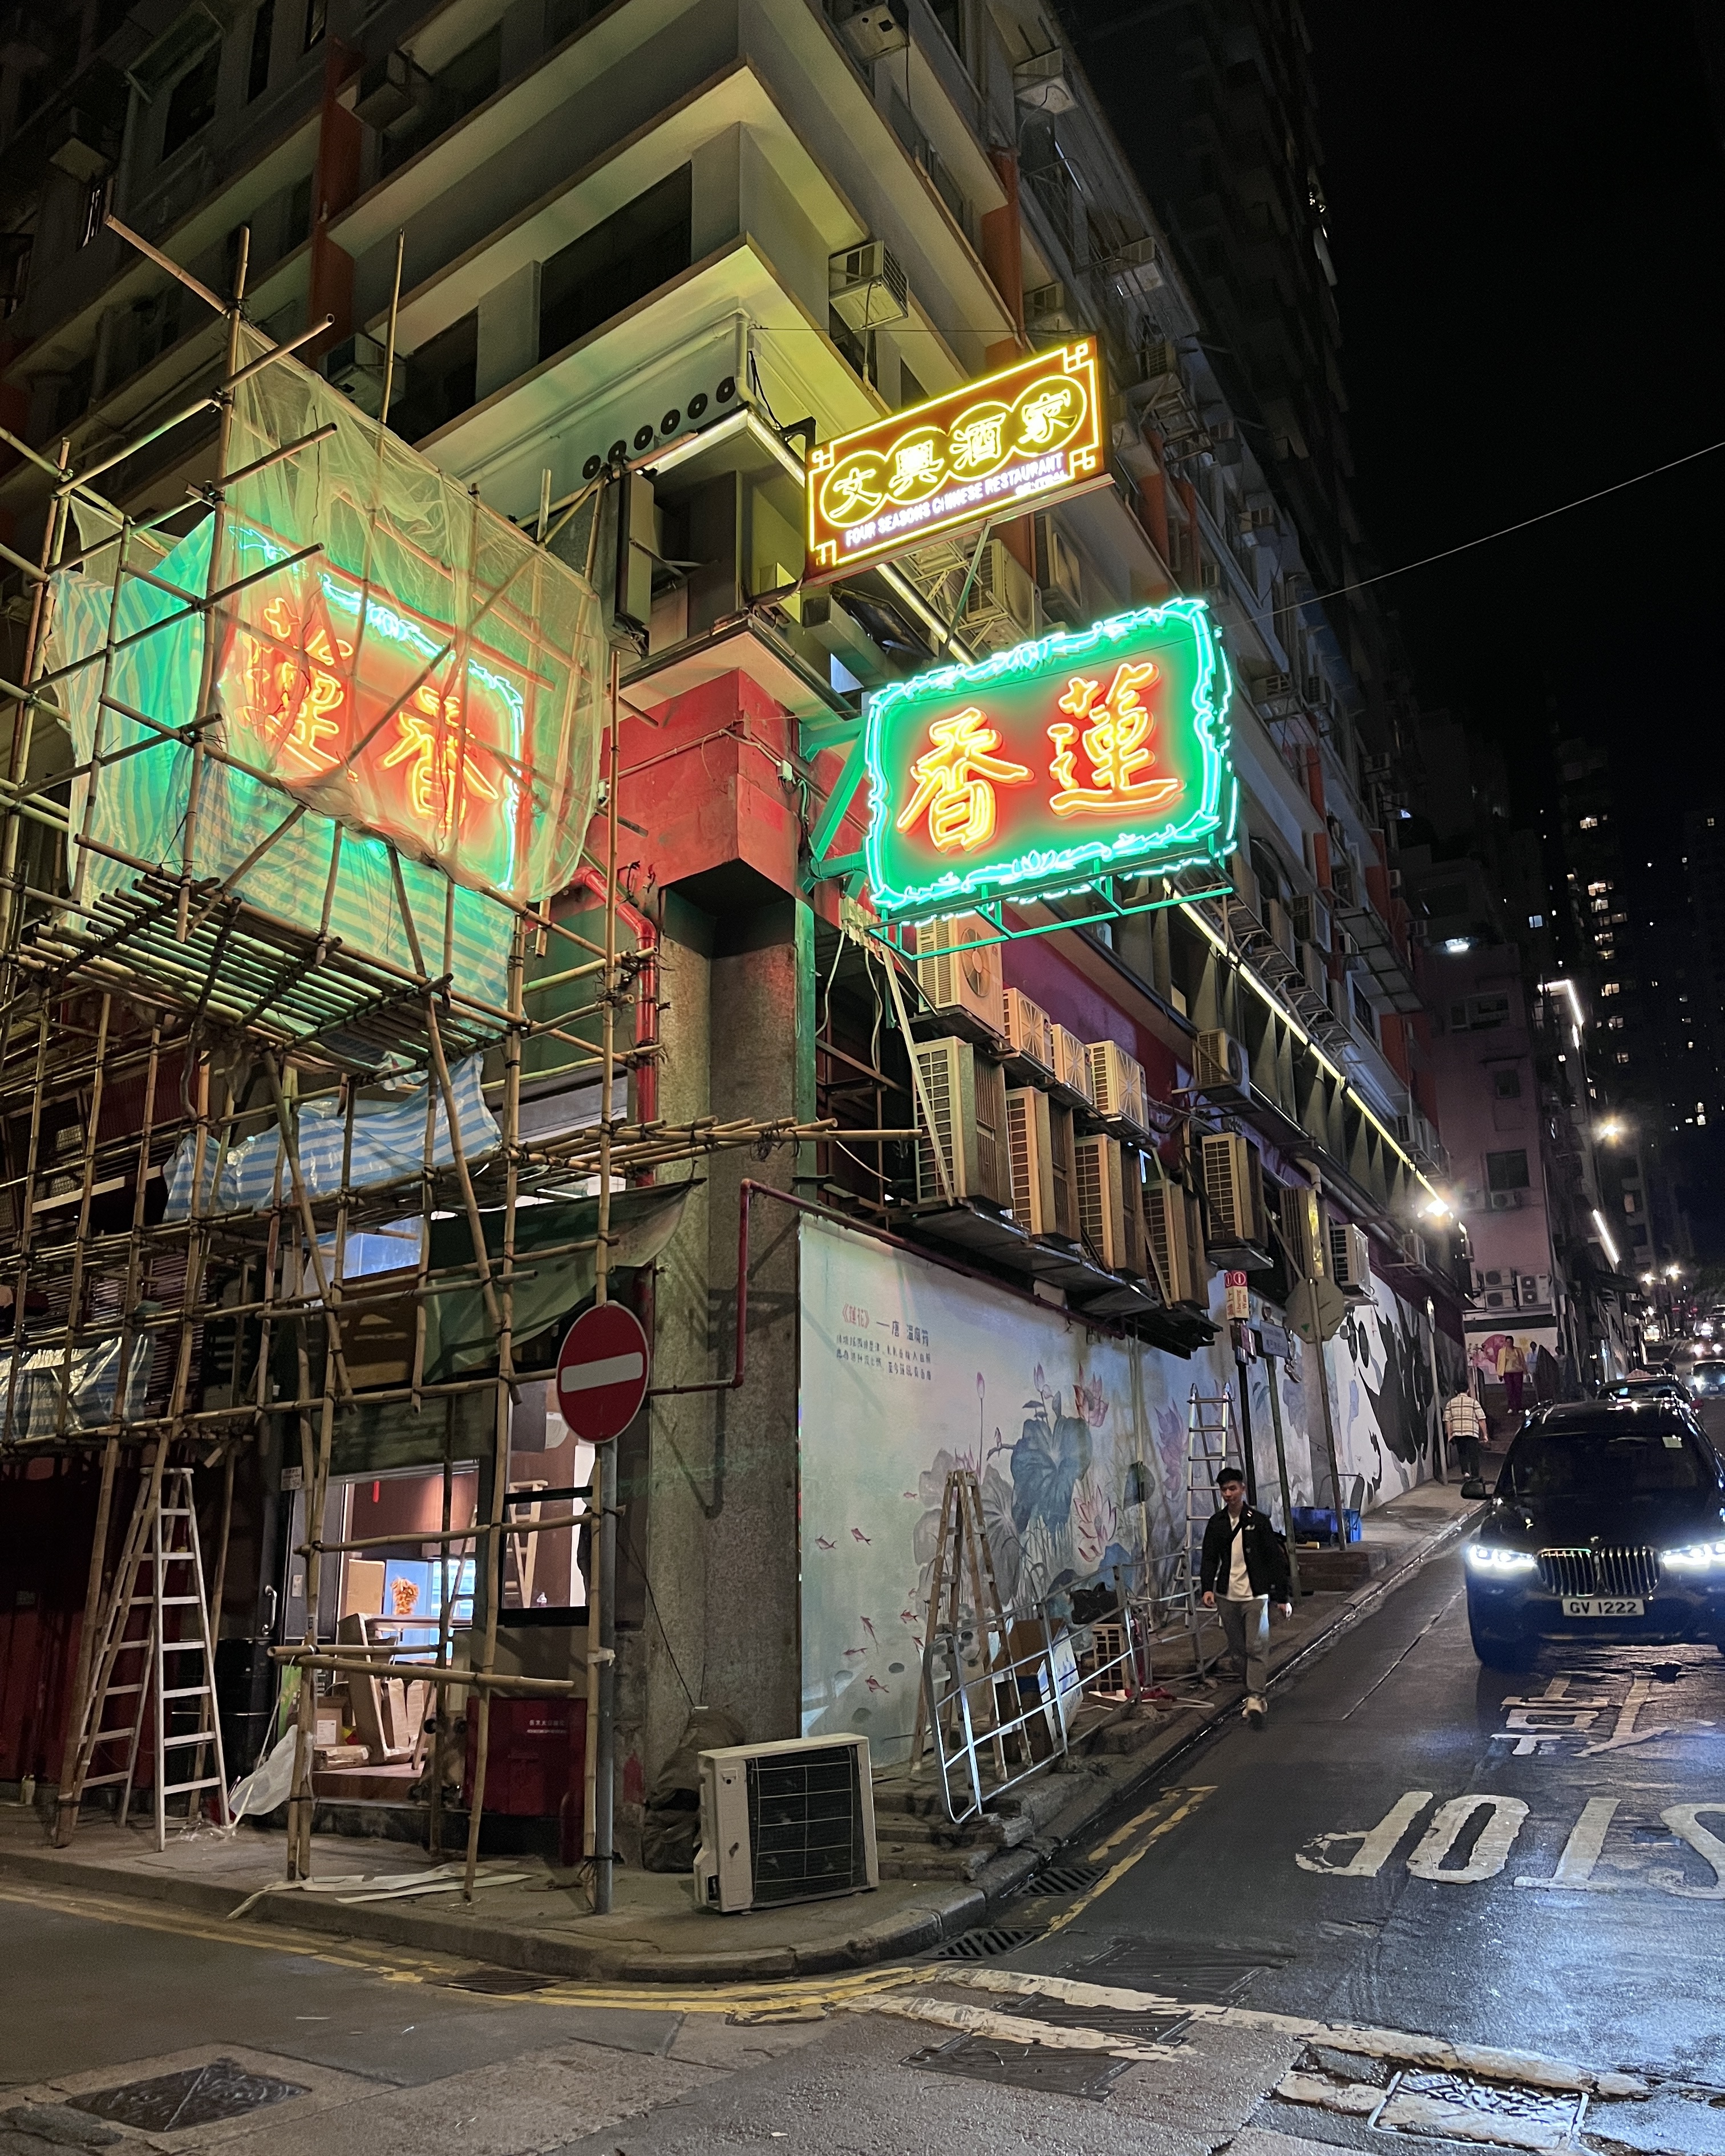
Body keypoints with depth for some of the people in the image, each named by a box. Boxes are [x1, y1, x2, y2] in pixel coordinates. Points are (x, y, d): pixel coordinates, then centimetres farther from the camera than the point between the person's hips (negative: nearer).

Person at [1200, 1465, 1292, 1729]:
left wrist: (1283, 1598, -2)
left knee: (1257, 1647, -9)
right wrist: (1207, 1588, -11)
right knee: (1238, 1648, 11)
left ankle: (1255, 1699, -9)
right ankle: (1255, 1688, 28)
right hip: (1226, 1596, 4)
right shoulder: (1216, 1523, 5)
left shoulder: (1258, 1521, -5)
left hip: (1255, 1595, -4)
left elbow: (1275, 1559, -1)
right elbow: (1209, 1558, 6)